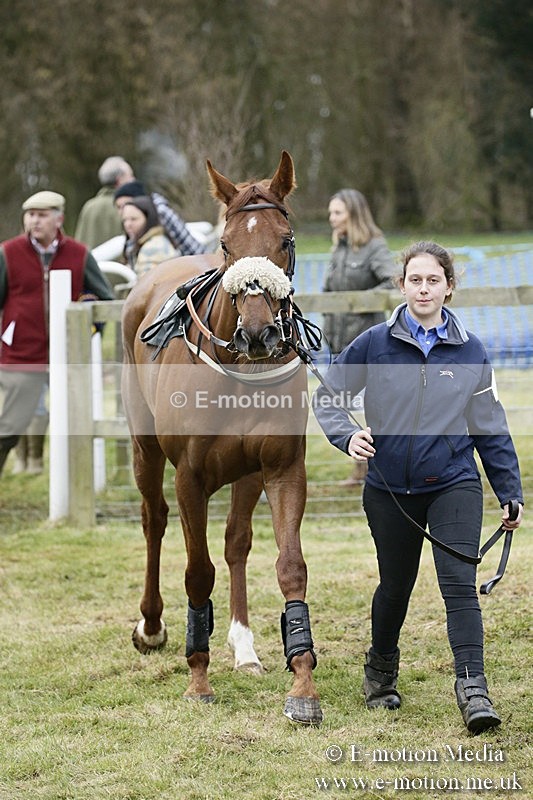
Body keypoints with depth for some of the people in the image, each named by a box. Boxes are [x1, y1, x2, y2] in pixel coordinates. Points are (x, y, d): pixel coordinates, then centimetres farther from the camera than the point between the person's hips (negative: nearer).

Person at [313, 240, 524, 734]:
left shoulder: (470, 352, 0)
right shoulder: (374, 344, -4)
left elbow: (491, 429, 6)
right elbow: (327, 397, 5)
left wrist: (510, 494, 5)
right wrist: (347, 436, -14)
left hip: (454, 485, 0)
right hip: (390, 489, 0)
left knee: (459, 582, -15)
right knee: (395, 586, 13)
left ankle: (472, 688, -19)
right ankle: (380, 674, 37)